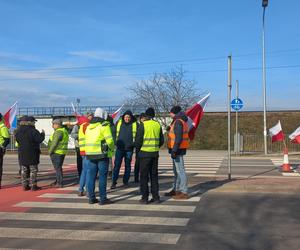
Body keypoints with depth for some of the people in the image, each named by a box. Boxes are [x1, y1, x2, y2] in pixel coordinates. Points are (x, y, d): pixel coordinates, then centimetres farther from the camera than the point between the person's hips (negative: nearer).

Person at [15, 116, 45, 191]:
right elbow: (40, 139, -15)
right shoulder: (33, 131, -16)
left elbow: (17, 140, 14)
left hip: (22, 153, 6)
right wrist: (42, 134, 2)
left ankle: (25, 185, 15)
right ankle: (33, 186, 2)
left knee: (24, 170, 12)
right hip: (32, 153, -6)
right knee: (33, 170, 1)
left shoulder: (18, 131, 5)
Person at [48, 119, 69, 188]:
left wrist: (50, 151, -12)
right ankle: (57, 181, 26)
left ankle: (60, 183, -1)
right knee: (58, 167, 17)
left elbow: (54, 143, -22)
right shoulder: (64, 131, 13)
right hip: (62, 152, 10)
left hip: (56, 152, -10)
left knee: (58, 168, -4)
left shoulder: (58, 132, -18)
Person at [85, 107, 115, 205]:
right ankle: (103, 199, 3)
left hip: (90, 153, 6)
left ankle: (91, 198, 14)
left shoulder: (88, 126, 13)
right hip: (101, 154, -6)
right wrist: (112, 148, 4)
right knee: (102, 177, 0)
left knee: (91, 176, 10)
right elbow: (109, 140, -12)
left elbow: (87, 140, 11)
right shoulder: (104, 125, -7)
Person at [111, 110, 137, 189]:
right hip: (120, 148, 0)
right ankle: (114, 182, -2)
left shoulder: (134, 124, 0)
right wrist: (115, 142, 7)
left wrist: (134, 144, -5)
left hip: (129, 148, 0)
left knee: (128, 165, 10)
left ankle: (125, 181, 21)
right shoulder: (119, 123, 4)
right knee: (117, 165, -5)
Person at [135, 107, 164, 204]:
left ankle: (145, 198, 5)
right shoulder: (158, 125, 6)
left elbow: (138, 140, -10)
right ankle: (156, 197, 14)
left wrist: (137, 149, 7)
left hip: (145, 153, -5)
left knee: (144, 176, 3)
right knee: (154, 175, 13)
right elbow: (161, 141, 9)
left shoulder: (143, 125, -9)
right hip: (155, 153, 5)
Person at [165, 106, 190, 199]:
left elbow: (179, 138, -23)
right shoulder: (181, 121, 16)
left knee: (180, 171, -7)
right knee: (176, 171, 18)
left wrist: (174, 151, -24)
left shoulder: (178, 122, -16)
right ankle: (175, 190, 28)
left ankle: (184, 193, -2)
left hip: (177, 150, -11)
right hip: (178, 150, 11)